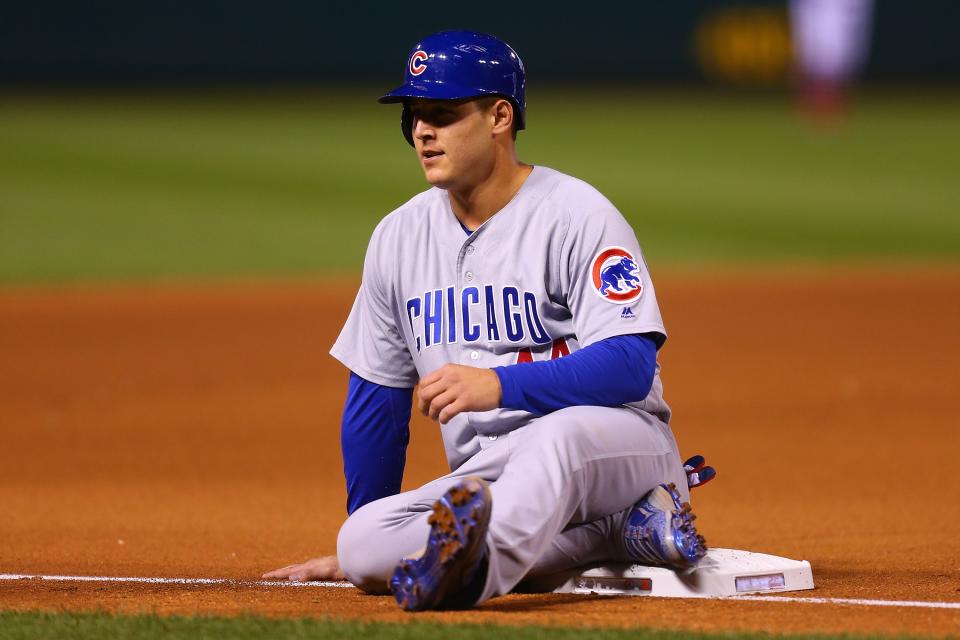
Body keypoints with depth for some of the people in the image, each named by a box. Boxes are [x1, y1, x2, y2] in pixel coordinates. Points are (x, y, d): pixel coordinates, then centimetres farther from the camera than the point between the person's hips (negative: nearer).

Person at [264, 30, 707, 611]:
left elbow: (630, 365, -18)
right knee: (364, 543, -23)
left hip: (619, 445, -6)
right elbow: (375, 397, 19)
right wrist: (361, 546, 20)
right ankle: (615, 533, -21)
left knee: (558, 433, -41)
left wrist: (500, 385, -31)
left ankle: (470, 572, -69)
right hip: (486, 477, 6)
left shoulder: (576, 215, -8)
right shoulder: (398, 236, 11)